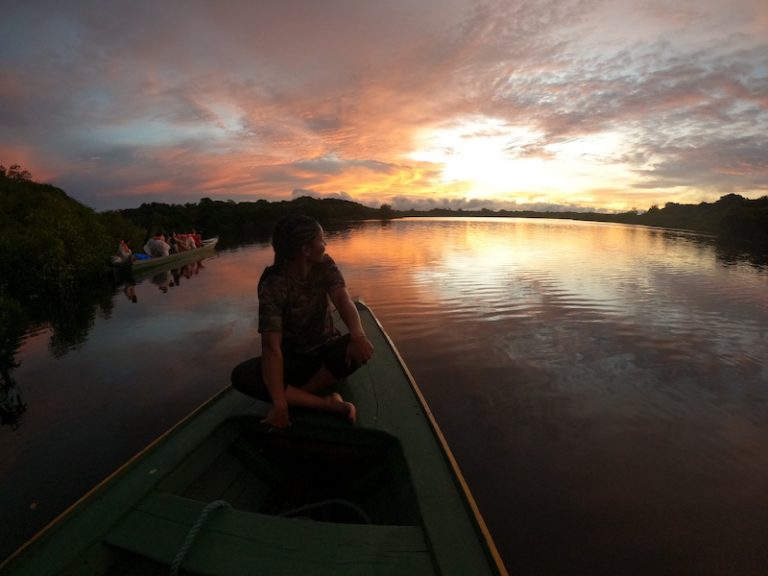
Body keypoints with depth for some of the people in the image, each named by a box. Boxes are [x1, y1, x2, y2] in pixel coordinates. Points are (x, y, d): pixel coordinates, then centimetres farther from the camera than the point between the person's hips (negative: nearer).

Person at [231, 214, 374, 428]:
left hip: (326, 352, 2)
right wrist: (279, 404, -38)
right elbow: (271, 346, -29)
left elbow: (343, 300, -24)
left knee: (358, 348, -30)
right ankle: (328, 404, -30)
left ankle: (296, 398, -19)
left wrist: (357, 334, -47)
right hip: (292, 360, -2)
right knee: (241, 375, -28)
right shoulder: (273, 285, -21)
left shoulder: (325, 266, -8)